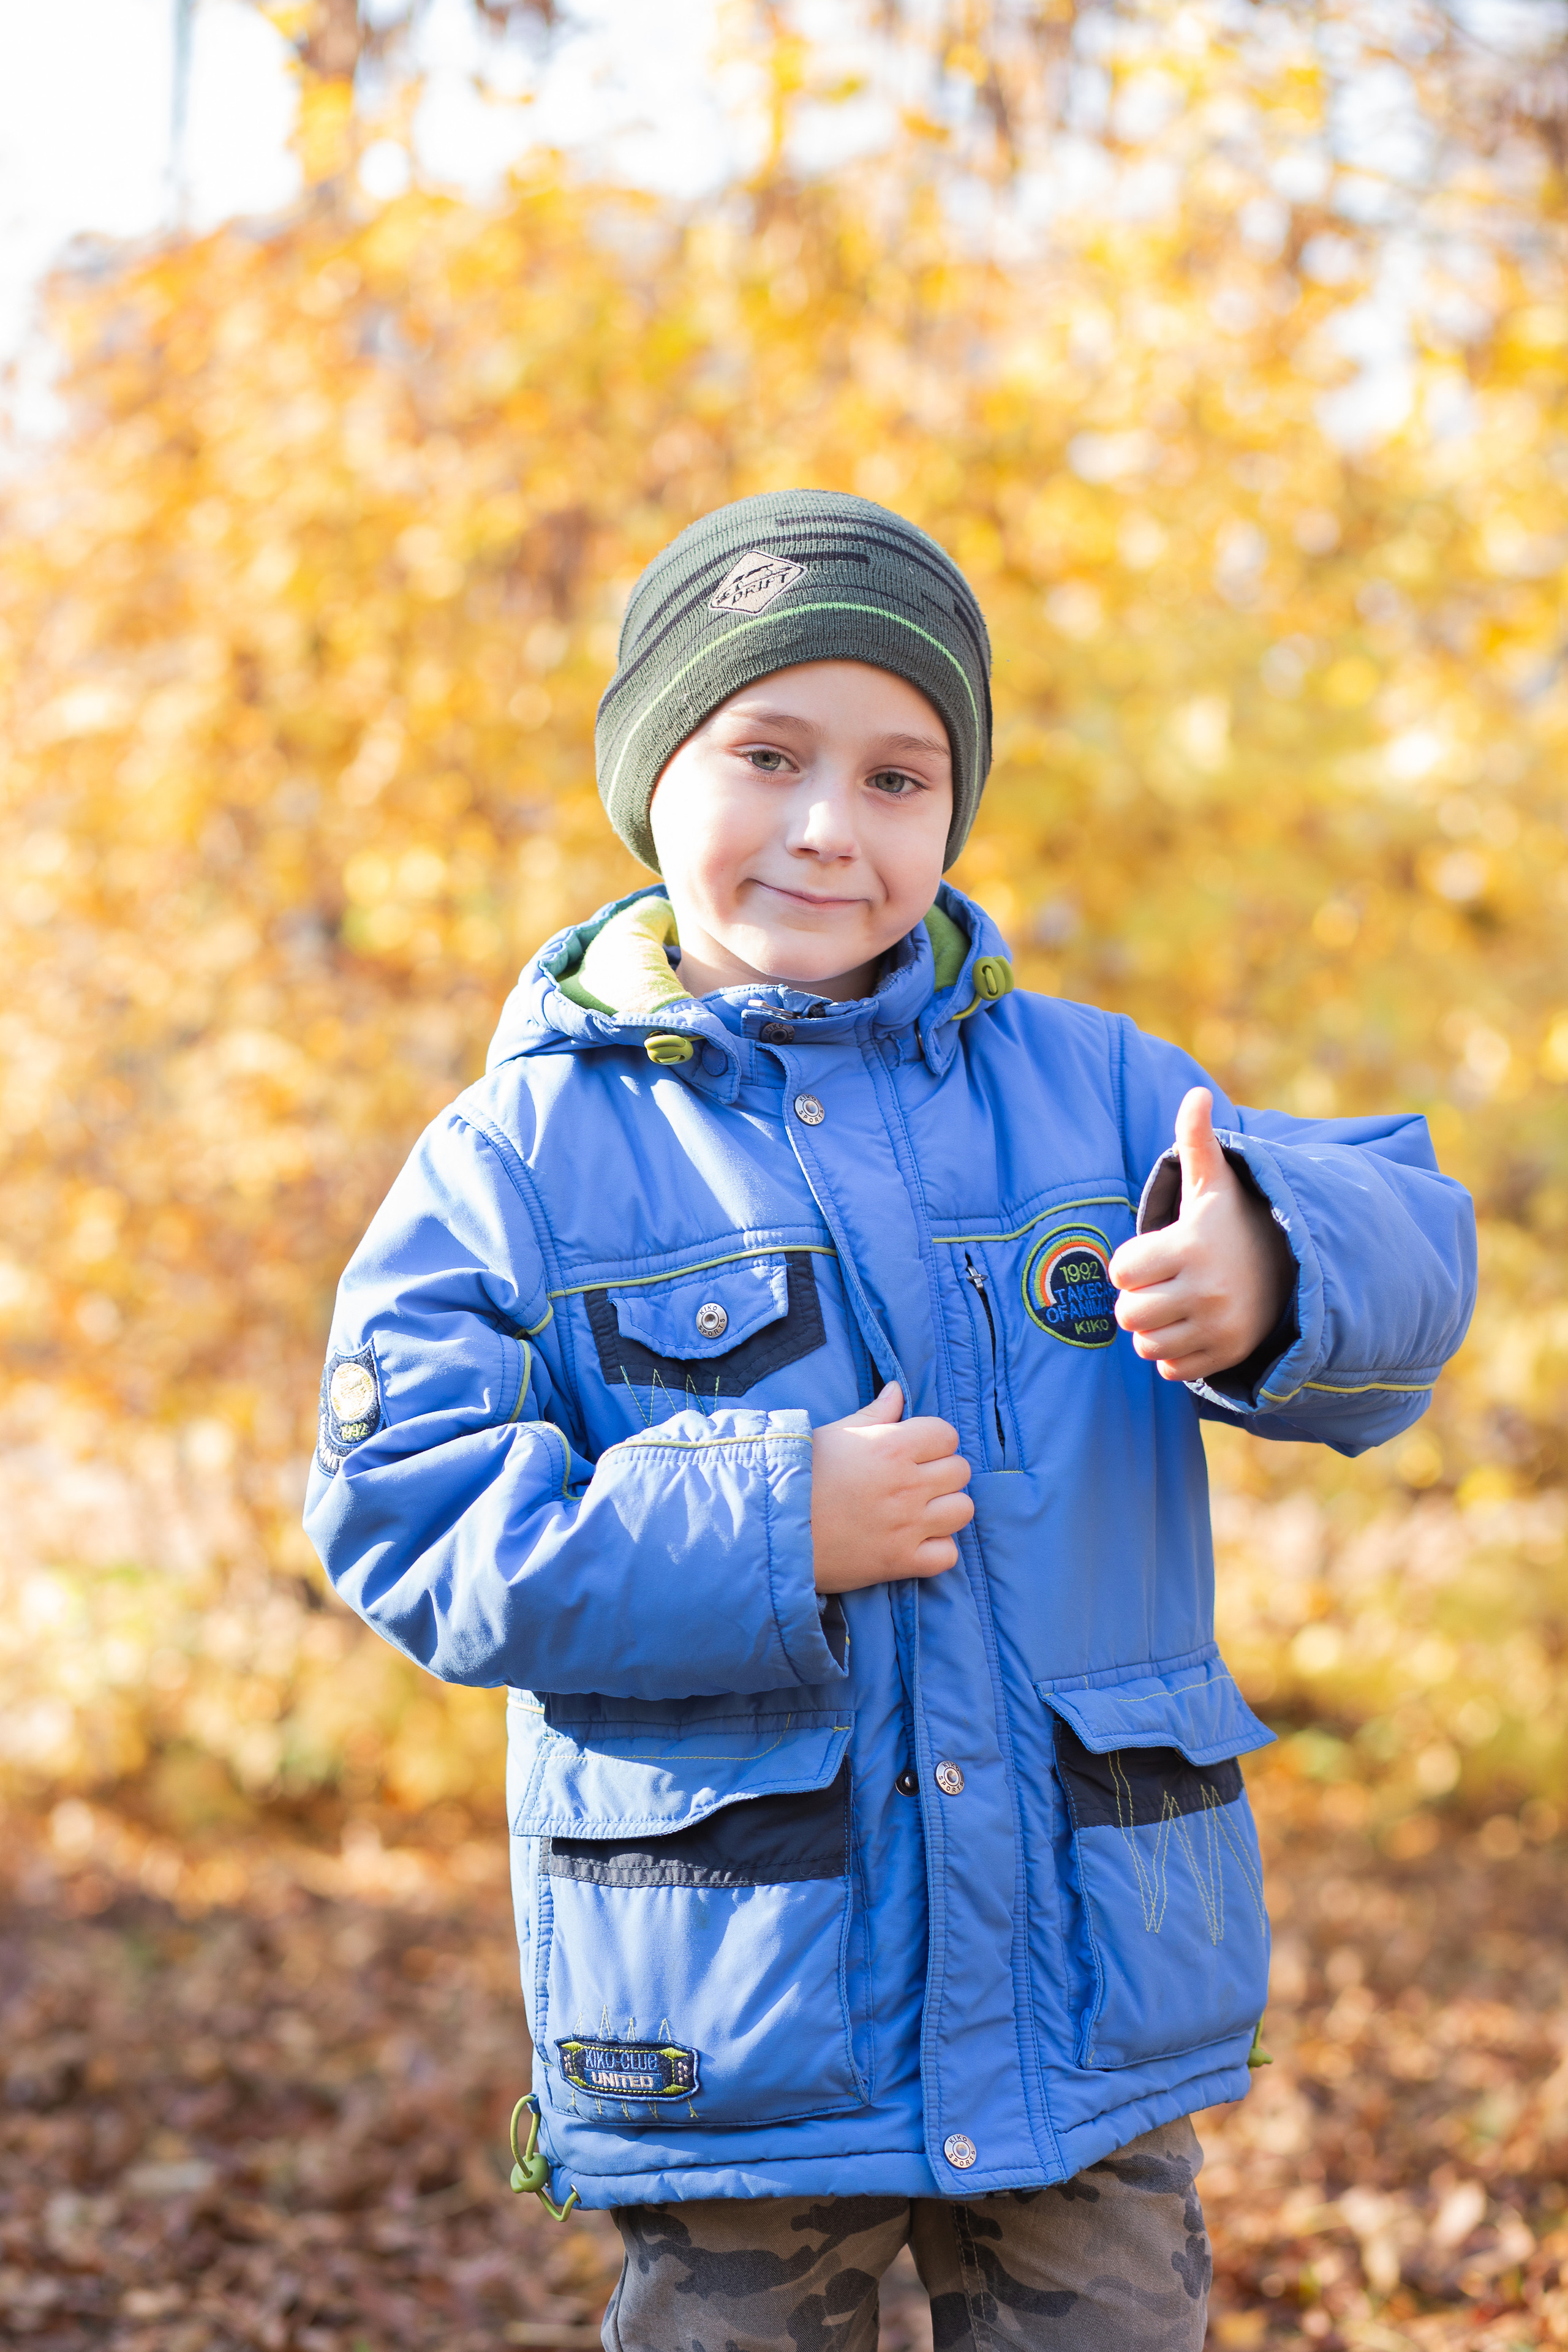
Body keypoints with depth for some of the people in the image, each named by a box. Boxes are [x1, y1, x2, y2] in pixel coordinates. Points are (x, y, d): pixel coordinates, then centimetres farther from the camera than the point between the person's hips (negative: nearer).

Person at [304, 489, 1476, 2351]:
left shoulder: (1089, 1088, 5)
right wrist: (760, 1534, -20)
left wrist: (1272, 1272, -28)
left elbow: (1403, 1242, -3)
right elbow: (408, 1515, -9)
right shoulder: (519, 1162, -3)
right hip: (731, 2037, -2)